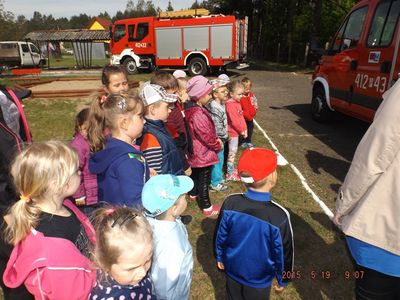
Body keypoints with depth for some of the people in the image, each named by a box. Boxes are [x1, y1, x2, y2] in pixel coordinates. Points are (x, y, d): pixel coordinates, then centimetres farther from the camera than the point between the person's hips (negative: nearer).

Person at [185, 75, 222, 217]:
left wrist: (215, 139, 6)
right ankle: (207, 208, 18)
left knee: (195, 173, 28)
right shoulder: (198, 114, -31)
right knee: (204, 180, 4)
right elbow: (207, 136, -26)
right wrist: (218, 146, -8)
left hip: (195, 152, 10)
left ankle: (193, 194, 50)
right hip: (203, 153, -10)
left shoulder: (191, 108, 2)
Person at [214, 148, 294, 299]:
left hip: (232, 270, 2)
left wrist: (219, 258, 12)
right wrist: (282, 280, 4)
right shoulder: (279, 216, -31)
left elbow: (219, 236, -7)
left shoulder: (230, 203, -23)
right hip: (259, 279, -2)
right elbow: (284, 253, -15)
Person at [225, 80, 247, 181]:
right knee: (232, 152, 0)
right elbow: (234, 121, -24)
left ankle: (232, 168, 35)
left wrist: (244, 128, 4)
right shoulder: (230, 104, -22)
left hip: (237, 131, 9)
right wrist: (242, 130, -13)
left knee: (233, 152, 20)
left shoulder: (237, 102, 9)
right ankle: (230, 174, 10)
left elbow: (241, 117, 12)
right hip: (233, 132, -9)